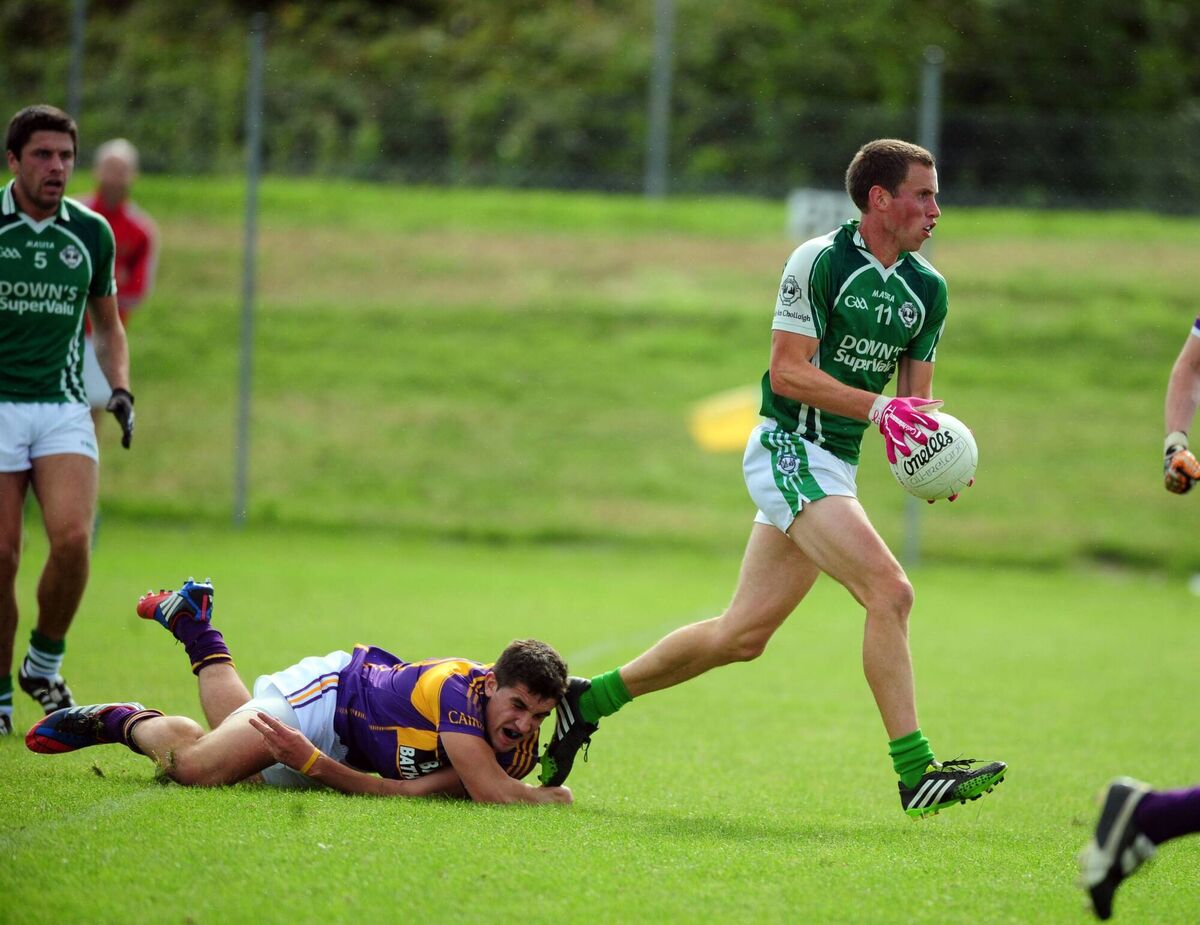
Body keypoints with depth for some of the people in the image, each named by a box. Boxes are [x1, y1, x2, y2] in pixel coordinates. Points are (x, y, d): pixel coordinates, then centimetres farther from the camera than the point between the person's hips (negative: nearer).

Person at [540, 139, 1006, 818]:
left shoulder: (928, 289, 10)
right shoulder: (820, 261, -13)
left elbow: (916, 394, 15)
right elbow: (788, 371, -16)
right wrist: (878, 409, -24)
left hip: (836, 467, 8)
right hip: (789, 450, -8)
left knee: (744, 635, 10)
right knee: (890, 592, -21)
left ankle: (590, 699, 24)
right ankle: (916, 774, -19)